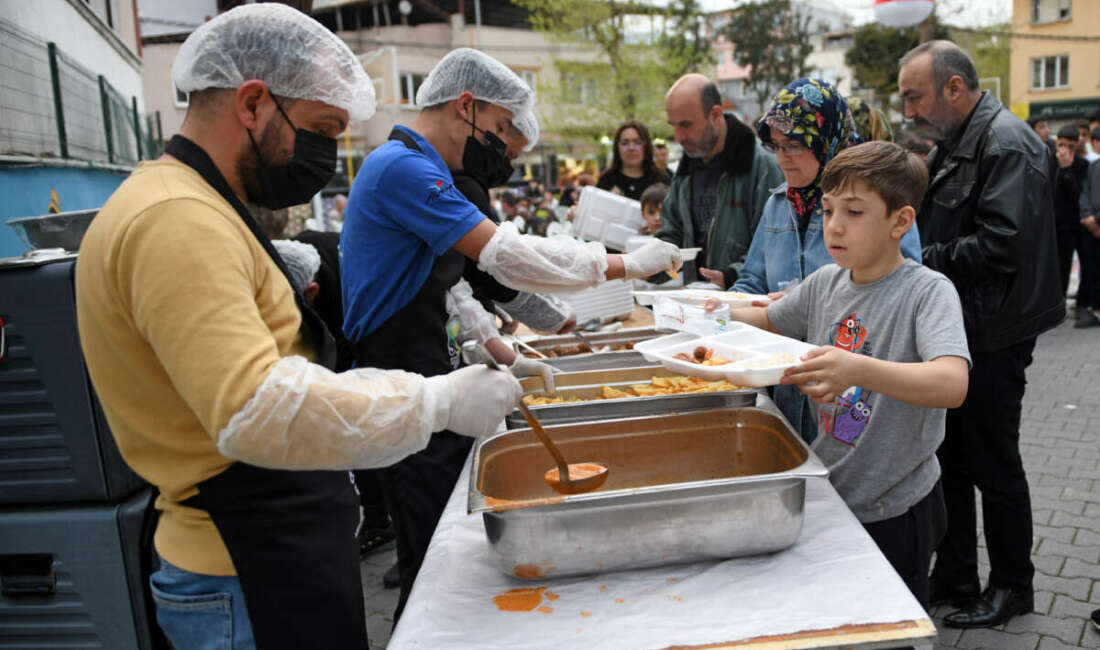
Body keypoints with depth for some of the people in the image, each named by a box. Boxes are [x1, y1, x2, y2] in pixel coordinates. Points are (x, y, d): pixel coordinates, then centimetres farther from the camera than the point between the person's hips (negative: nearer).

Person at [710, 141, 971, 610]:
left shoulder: (928, 291, -19)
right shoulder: (825, 283, -1)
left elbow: (953, 384, -35)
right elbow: (769, 320, 18)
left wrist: (857, 370, -51)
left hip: (894, 512, -5)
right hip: (828, 492, 6)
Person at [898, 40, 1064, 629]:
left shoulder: (1006, 144, -16)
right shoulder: (954, 144, 14)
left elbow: (1002, 243, -27)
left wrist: (922, 264, -19)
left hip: (991, 337, -9)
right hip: (953, 331, 9)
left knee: (994, 466, 5)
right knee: (948, 460, 15)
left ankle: (1012, 586, 25)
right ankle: (954, 577, 30)